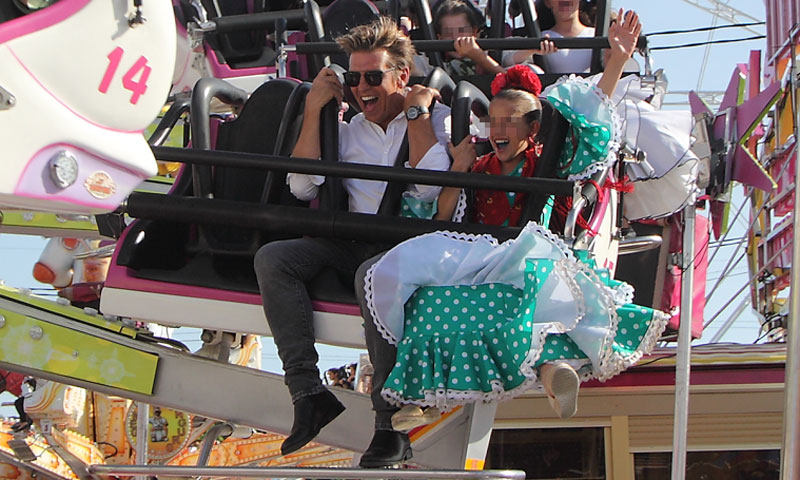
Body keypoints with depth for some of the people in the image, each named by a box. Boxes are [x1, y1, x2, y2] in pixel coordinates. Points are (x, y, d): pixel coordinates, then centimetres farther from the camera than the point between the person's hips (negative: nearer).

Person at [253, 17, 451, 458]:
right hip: (351, 245, 6)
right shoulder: (349, 129, 22)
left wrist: (416, 111, -3)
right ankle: (308, 393, -26)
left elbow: (428, 188, -12)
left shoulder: (437, 120, 7)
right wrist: (314, 109, 10)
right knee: (272, 258, -20)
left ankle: (387, 423, -34)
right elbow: (303, 187, 10)